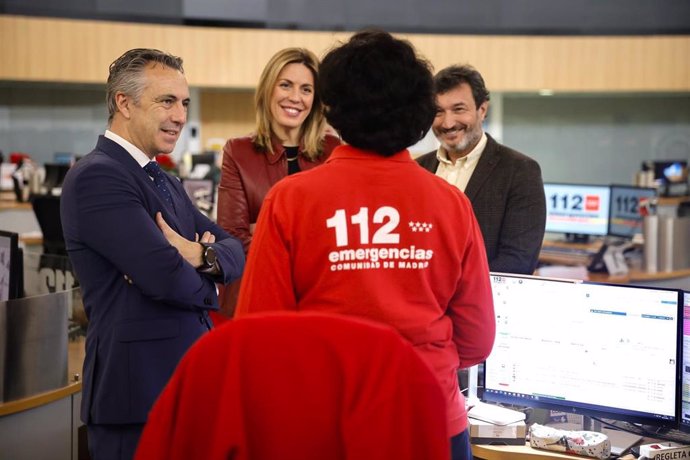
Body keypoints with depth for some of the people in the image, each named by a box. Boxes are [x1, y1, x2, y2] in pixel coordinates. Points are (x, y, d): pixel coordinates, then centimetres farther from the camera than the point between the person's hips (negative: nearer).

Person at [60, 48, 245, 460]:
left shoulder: (167, 184, 15)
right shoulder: (97, 177, -15)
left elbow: (236, 251, 10)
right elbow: (167, 277, -23)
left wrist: (202, 255, -12)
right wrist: (205, 283, -1)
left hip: (191, 380, 9)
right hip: (138, 390, -9)